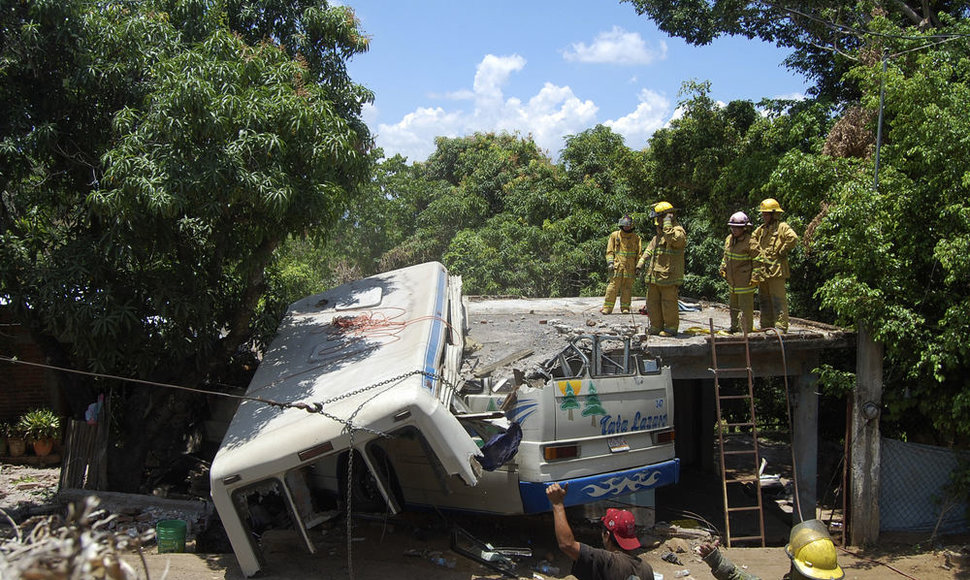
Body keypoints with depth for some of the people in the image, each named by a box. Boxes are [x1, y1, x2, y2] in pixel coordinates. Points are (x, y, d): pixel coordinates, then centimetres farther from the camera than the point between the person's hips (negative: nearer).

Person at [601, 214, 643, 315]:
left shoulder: (636, 237, 11)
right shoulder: (615, 235, 6)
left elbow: (639, 253, 14)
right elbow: (609, 251, 7)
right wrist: (610, 263, -5)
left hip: (630, 269, 2)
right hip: (617, 267, -2)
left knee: (627, 289, 5)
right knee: (613, 287, -5)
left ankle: (625, 308, 13)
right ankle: (607, 307, -1)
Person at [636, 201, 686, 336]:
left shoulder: (678, 231, -8)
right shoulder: (659, 233, 20)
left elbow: (674, 240, -32)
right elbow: (650, 250, 26)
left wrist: (667, 223, -22)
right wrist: (641, 263, 16)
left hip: (669, 276, -9)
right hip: (654, 275, 9)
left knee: (668, 303, -2)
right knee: (652, 302, 12)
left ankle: (671, 328, 9)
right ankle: (656, 326, 21)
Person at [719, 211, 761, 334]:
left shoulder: (750, 242, -16)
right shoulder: (729, 239, 7)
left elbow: (757, 261, -14)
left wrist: (755, 277, -16)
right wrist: (723, 269, 21)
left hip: (745, 281, -8)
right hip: (733, 281, 8)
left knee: (746, 307, -4)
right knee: (734, 305, 20)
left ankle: (747, 331, 4)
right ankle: (734, 328, 34)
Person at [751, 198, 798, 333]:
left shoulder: (782, 227, -6)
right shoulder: (761, 229, 17)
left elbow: (793, 238, -22)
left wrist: (782, 251, -15)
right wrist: (757, 253, 18)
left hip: (776, 269, -8)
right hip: (762, 269, 8)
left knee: (778, 299, -8)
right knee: (764, 299, 13)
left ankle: (781, 327, -6)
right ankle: (766, 326, 21)